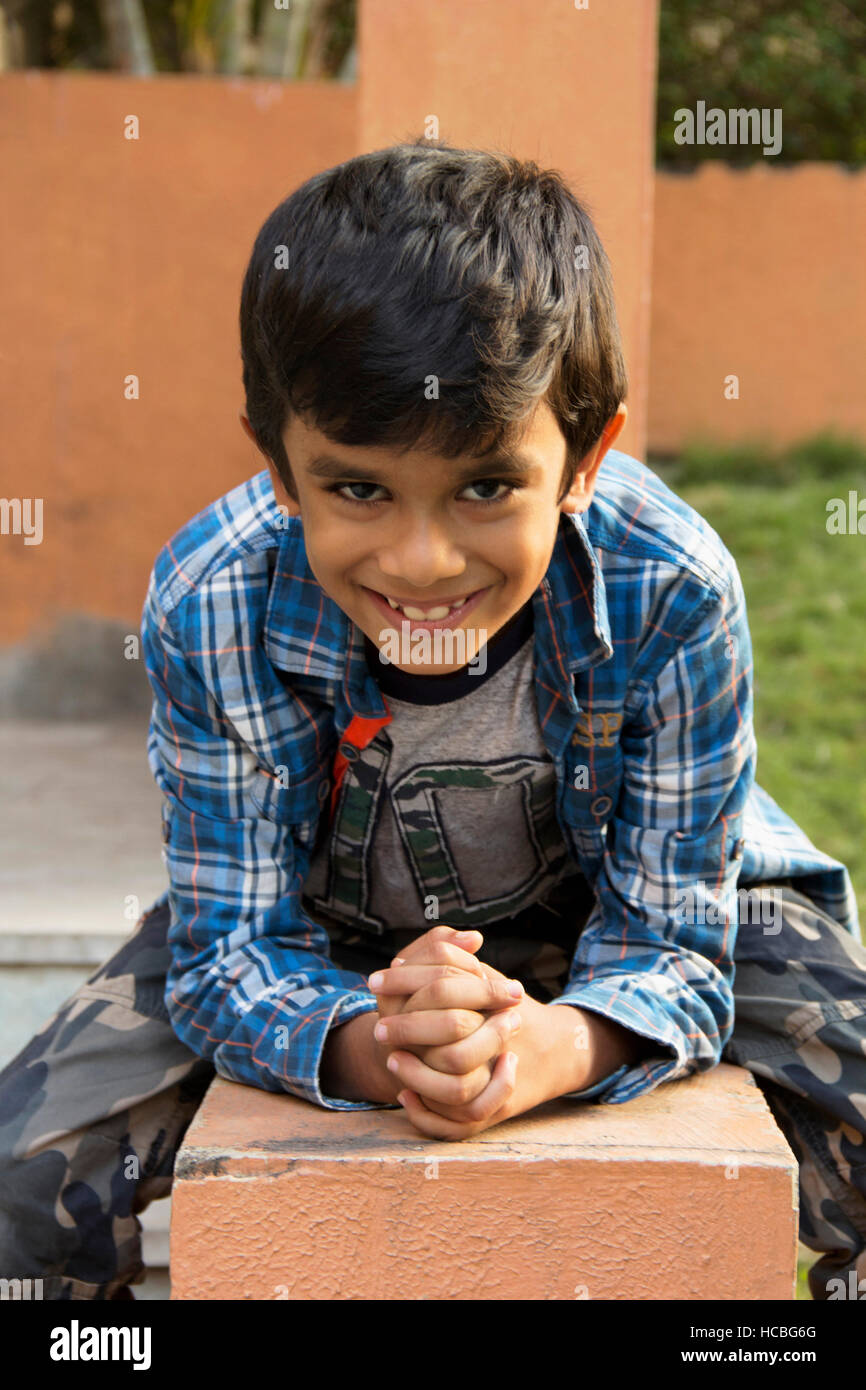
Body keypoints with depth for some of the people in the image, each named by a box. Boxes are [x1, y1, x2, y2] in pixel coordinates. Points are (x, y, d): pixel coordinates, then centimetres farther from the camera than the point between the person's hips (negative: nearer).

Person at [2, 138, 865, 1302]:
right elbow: (232, 948, -24)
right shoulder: (209, 607, -29)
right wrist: (365, 1046, -48)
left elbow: (669, 940, -25)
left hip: (603, 905, 0)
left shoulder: (675, 593, -31)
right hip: (327, 927, 0)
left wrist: (546, 1049, -50)